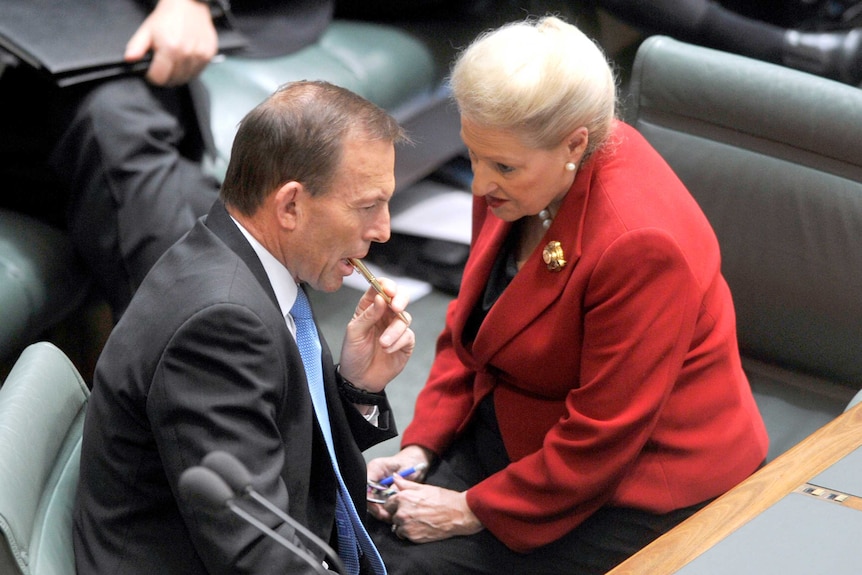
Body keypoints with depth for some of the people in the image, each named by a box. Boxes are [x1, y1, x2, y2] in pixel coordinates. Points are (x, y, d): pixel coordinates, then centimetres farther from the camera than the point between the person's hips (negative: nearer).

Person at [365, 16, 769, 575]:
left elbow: (601, 437, -24)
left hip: (635, 485, -8)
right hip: (513, 430, 8)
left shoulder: (642, 243, -31)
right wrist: (419, 446, 0)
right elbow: (470, 323, 9)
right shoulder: (518, 180, -6)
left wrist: (475, 510, -16)